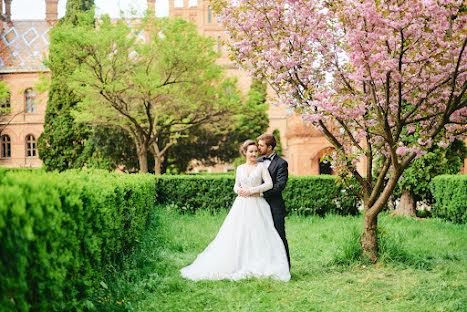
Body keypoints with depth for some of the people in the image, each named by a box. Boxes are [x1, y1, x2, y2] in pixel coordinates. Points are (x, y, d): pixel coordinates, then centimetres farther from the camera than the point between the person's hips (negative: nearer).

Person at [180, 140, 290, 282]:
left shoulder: (261, 166, 2)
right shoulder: (240, 168, 12)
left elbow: (269, 184, -7)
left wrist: (252, 190, -12)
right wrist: (238, 190, -3)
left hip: (257, 205, -3)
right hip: (241, 205, 3)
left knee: (258, 236, -7)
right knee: (237, 235, -1)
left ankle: (258, 267, -2)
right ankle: (237, 265, 4)